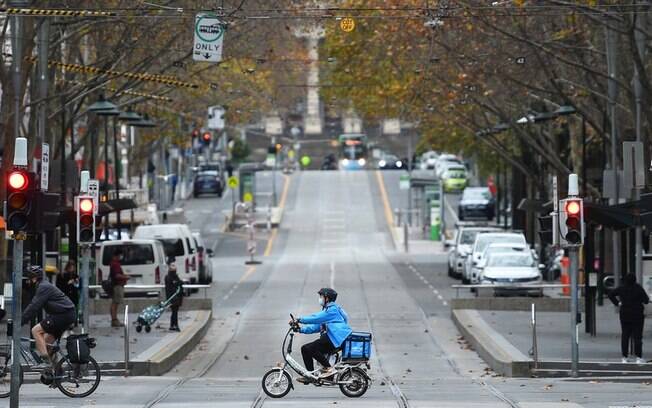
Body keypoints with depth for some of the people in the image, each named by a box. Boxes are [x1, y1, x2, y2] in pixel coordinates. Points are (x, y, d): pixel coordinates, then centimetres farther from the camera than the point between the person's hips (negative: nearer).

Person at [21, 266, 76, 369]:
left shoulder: (43, 287, -13)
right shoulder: (43, 286, 20)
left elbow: (34, 307, -19)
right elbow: (34, 306, 25)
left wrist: (20, 322, -18)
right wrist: (23, 319, 19)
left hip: (63, 314, -10)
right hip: (68, 315, 10)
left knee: (36, 330, -13)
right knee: (47, 341, 15)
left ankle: (46, 361, -18)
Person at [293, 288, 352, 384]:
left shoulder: (333, 310, -9)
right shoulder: (327, 309, 23)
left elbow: (316, 318, -19)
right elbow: (316, 327, 18)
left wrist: (300, 320, -16)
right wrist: (301, 329, 7)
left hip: (336, 339, -10)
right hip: (330, 339, 10)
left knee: (310, 349, -23)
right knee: (305, 349, 5)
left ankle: (328, 368, -16)